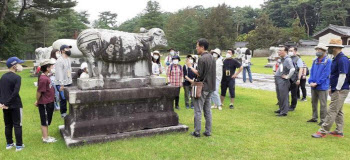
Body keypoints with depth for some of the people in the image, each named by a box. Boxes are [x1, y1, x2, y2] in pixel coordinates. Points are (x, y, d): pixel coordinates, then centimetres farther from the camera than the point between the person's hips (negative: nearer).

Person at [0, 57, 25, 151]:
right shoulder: (17, 77, -14)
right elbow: (15, 92, -21)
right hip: (15, 105, -6)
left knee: (8, 125, 16)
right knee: (17, 125, 3)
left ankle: (9, 144, 26)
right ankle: (19, 145, 8)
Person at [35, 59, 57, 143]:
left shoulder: (46, 76, 7)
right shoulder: (43, 79, -24)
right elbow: (39, 91, -19)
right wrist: (37, 101, -6)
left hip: (49, 103, 9)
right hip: (45, 104, -9)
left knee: (47, 121, 19)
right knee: (45, 121, 3)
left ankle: (46, 136, 31)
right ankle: (45, 138, 14)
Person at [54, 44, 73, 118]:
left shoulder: (68, 59, 13)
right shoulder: (59, 61, -15)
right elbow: (59, 73, -19)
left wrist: (70, 80, 14)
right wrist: (61, 85, -20)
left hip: (69, 83, 8)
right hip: (62, 84, -8)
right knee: (63, 99, 1)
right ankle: (63, 113, 14)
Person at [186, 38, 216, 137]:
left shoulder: (202, 59, -16)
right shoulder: (212, 58, 11)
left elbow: (199, 74, -17)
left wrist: (190, 67, -5)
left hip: (202, 88, -8)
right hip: (210, 87, 8)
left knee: (198, 110, 0)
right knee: (207, 110, 12)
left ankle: (197, 132, 6)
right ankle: (208, 131, 16)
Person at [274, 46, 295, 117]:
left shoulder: (288, 59, -17)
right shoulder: (282, 59, 12)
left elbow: (292, 69, -29)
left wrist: (287, 76, -21)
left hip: (283, 80, -10)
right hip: (278, 79, 10)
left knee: (284, 96, -3)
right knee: (279, 96, 17)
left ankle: (284, 112, 3)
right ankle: (281, 109, 30)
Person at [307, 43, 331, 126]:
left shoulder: (328, 61, -9)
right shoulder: (315, 61, 11)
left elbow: (325, 74, -14)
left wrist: (317, 83, -16)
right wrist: (311, 81, -4)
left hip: (322, 86, -7)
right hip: (313, 86, 7)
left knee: (323, 104, 0)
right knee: (313, 102, 15)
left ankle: (323, 120, 8)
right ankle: (314, 117, 26)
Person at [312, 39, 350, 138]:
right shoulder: (336, 59, 13)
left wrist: (337, 90, -20)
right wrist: (332, 88, 18)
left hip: (340, 91, -10)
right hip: (336, 90, 10)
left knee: (332, 112, -6)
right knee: (338, 112, 15)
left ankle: (323, 132, -2)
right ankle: (339, 132, 24)